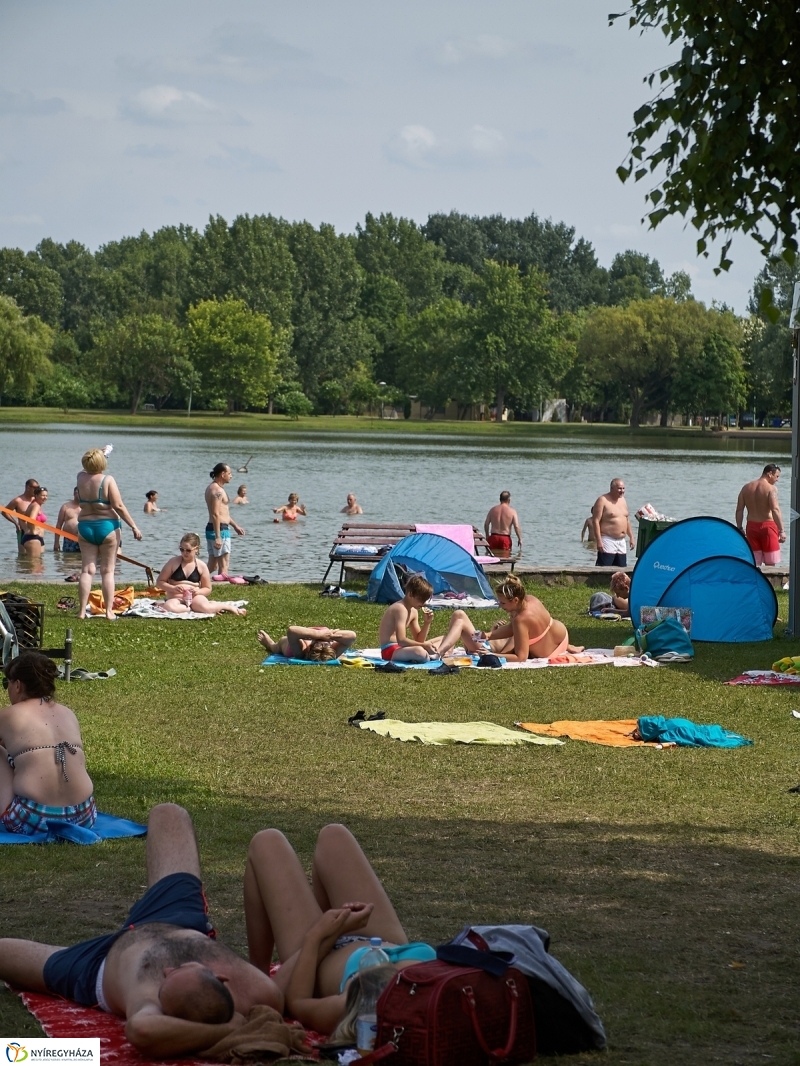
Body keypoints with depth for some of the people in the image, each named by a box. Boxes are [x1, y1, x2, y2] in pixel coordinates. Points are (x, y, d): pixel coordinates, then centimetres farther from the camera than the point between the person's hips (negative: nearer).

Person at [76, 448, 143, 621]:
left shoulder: (81, 478, 0)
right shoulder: (107, 480, -13)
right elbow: (118, 506, -15)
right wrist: (133, 526, -9)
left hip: (85, 527, 4)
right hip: (107, 527, -3)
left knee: (87, 570, 5)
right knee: (107, 571, 2)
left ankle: (82, 611, 1)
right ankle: (109, 612, 0)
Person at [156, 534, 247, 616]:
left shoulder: (201, 566, 3)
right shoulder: (174, 562, 0)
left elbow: (207, 589, 11)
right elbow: (159, 582, 4)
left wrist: (198, 591, -12)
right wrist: (173, 588, -14)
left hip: (194, 597, 0)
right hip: (176, 598, 0)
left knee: (205, 607, -37)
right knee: (169, 607, -39)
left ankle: (227, 606, -8)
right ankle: (196, 608, -21)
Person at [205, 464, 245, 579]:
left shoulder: (212, 488, 17)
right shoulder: (218, 490, -15)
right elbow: (215, 515, -22)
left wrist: (235, 526, 31)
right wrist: (218, 537, -26)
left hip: (211, 529, 10)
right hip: (220, 530, -10)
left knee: (213, 565, 12)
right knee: (224, 565, -6)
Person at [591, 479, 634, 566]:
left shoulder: (622, 500, 15)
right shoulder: (603, 500, -8)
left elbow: (627, 520, 24)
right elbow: (596, 521, -13)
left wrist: (631, 537, 19)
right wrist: (598, 541, -20)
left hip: (621, 542, 8)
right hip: (607, 540, -8)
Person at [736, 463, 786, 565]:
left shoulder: (746, 487, 7)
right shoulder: (771, 488, -11)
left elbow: (739, 510, 8)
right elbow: (775, 510, -21)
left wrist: (739, 528, 14)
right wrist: (782, 530, -22)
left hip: (751, 526, 5)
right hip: (767, 526, -5)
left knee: (754, 564, 9)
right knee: (772, 565, 1)